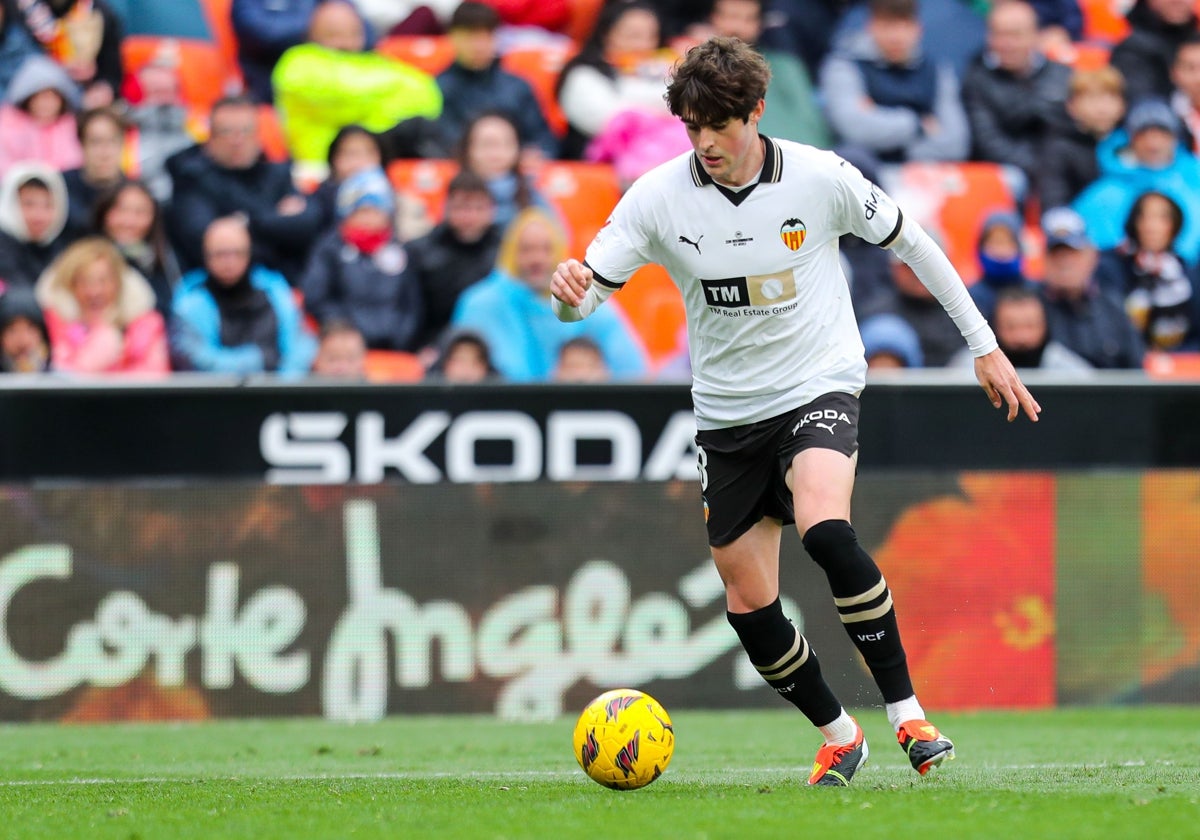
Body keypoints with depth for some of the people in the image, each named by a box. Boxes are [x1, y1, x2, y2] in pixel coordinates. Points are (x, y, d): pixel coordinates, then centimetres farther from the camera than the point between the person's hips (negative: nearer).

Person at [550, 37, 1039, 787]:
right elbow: (587, 294, -7)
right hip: (727, 411, 4)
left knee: (824, 528, -32)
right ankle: (838, 736, 28)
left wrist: (984, 345, 7)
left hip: (819, 387, -4)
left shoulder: (820, 178, -12)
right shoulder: (659, 197, -8)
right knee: (750, 604, 4)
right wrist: (568, 294, -33)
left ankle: (907, 713, -23)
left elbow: (910, 242, 3)